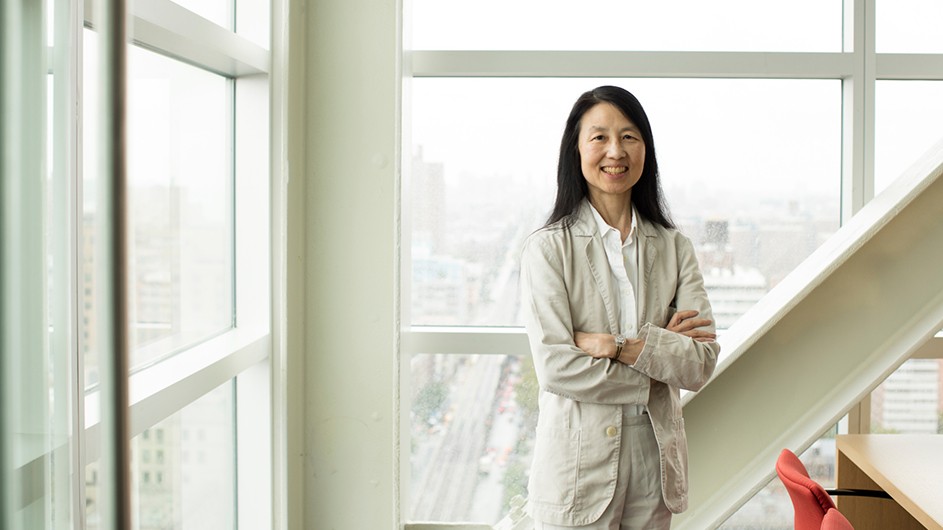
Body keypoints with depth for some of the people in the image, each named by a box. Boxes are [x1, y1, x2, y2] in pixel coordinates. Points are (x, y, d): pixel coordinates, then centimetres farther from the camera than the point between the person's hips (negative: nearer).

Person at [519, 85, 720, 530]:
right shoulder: (547, 248, -7)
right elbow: (555, 367, -15)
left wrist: (618, 346, -17)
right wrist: (661, 356, -9)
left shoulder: (674, 247, 5)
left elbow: (702, 362, -3)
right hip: (577, 464, -3)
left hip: (654, 459, 4)